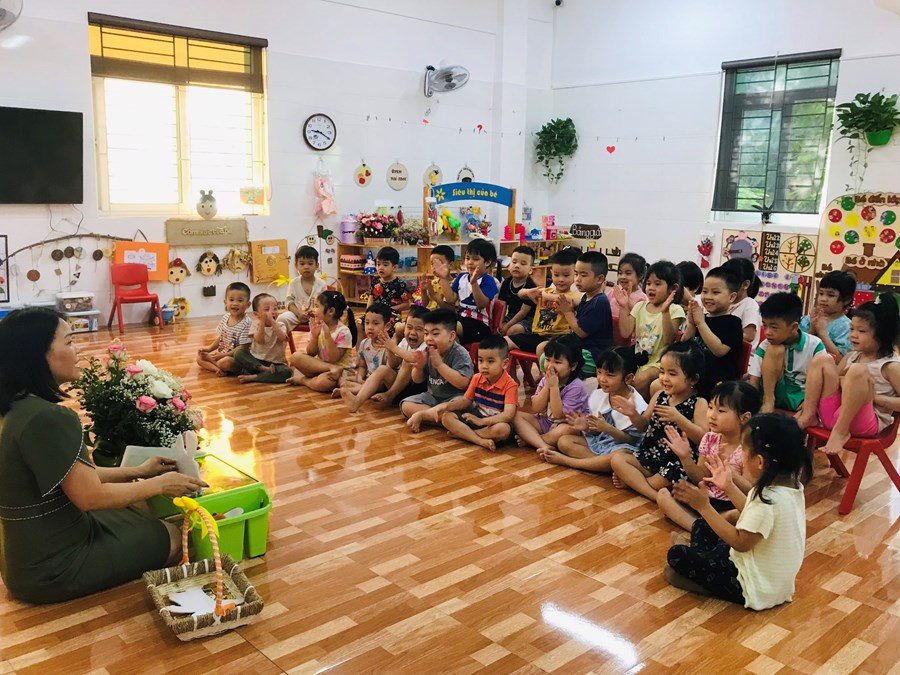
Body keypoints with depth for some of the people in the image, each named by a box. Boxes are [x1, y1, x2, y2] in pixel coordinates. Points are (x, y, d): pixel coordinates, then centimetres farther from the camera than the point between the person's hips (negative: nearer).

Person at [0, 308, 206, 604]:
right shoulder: (45, 418, -29)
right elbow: (91, 496, -24)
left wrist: (138, 472, 10)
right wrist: (158, 485, -11)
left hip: (37, 548, 9)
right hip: (51, 566, -9)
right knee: (173, 538, 5)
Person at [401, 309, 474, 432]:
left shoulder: (460, 354, -18)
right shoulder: (427, 352, -1)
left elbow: (463, 383, -30)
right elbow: (417, 380, 10)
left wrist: (440, 364, -31)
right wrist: (419, 367, -15)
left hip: (455, 397, -6)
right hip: (433, 396, 6)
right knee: (406, 406, -10)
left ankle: (421, 415, -20)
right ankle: (442, 418, -20)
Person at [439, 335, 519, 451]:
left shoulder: (510, 385, -18)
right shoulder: (477, 378, 0)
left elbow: (508, 415, -28)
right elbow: (466, 400, 11)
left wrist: (481, 421, -35)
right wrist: (449, 405, -10)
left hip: (495, 421, -5)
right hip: (475, 416, 6)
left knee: (503, 429, -40)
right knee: (446, 417, -13)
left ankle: (461, 432, -23)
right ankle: (481, 441, -28)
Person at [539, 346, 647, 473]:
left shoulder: (637, 405, -18)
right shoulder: (597, 395, -1)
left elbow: (632, 440, -14)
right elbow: (596, 430, 8)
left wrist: (608, 428, -28)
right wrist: (587, 427, -16)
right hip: (598, 441, 5)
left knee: (618, 458, -39)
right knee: (563, 441, -9)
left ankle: (564, 460, -22)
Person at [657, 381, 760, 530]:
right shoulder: (710, 439, 1)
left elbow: (750, 491, -18)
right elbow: (701, 479, 6)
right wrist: (685, 457, -10)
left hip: (732, 506, -6)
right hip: (706, 498, 6)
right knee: (663, 495, -11)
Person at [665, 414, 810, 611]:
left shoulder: (768, 500, -33)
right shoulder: (791, 485, -4)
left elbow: (741, 543, -26)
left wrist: (704, 506, -26)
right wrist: (729, 487, 9)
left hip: (754, 588, -10)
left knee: (676, 555, -9)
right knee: (702, 526, 17)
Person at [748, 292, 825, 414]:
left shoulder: (814, 345, -8)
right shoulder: (766, 346, -5)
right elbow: (753, 381, -8)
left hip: (803, 397, -2)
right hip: (777, 395, 2)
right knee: (775, 350, -20)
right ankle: (768, 401, -18)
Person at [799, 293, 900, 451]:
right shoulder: (851, 357, 13)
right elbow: (831, 381, 21)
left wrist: (874, 397, -14)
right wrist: (811, 399, 5)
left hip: (868, 424, -6)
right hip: (834, 416, 6)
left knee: (858, 370, -30)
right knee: (823, 360, -6)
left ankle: (841, 431, -25)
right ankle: (808, 415, -9)